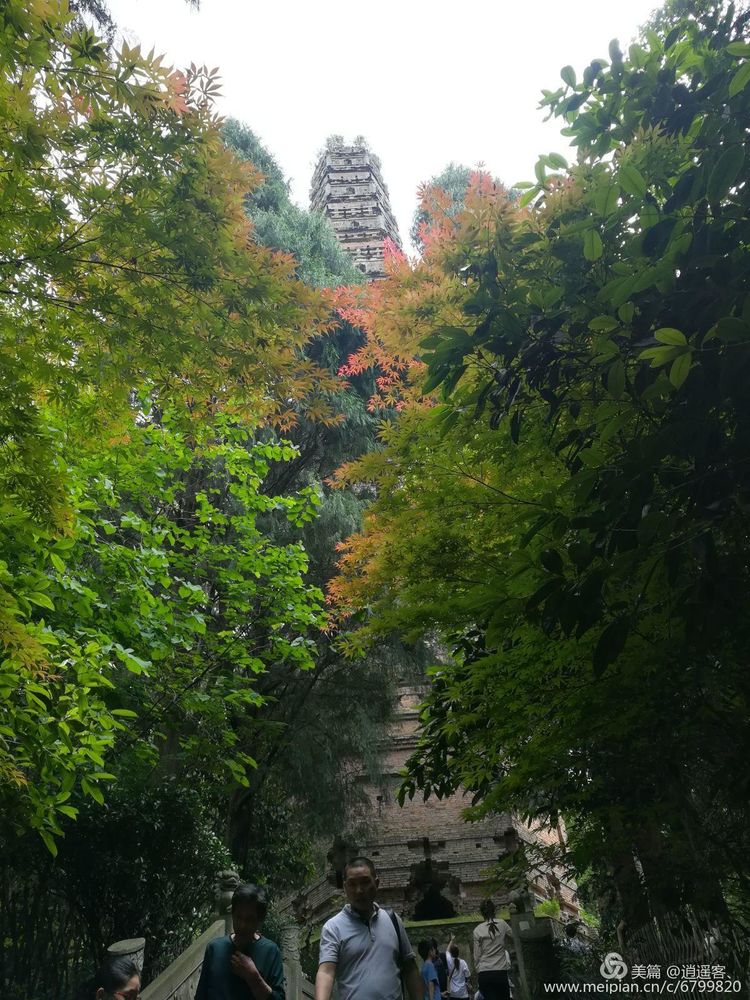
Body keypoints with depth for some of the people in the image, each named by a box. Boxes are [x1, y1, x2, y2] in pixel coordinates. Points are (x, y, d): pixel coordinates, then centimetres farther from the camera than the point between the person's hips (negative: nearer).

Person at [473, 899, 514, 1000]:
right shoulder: (502, 924, 0)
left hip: (484, 974, 0)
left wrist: (478, 971, 12)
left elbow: (477, 956, 3)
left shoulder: (477, 930, 1)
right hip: (501, 972, 0)